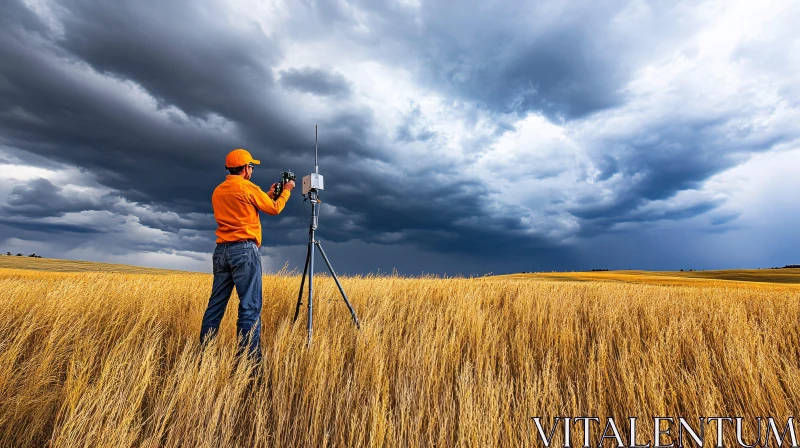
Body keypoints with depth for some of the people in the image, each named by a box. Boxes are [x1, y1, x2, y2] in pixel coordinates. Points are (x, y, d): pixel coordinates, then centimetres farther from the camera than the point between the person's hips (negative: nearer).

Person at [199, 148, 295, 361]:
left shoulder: (218, 191, 16)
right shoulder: (247, 187, -6)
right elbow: (274, 209, 3)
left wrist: (269, 194, 29)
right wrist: (286, 191, 19)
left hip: (221, 250, 8)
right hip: (244, 249, -8)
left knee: (216, 304, 11)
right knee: (250, 305, -6)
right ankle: (249, 355, -5)